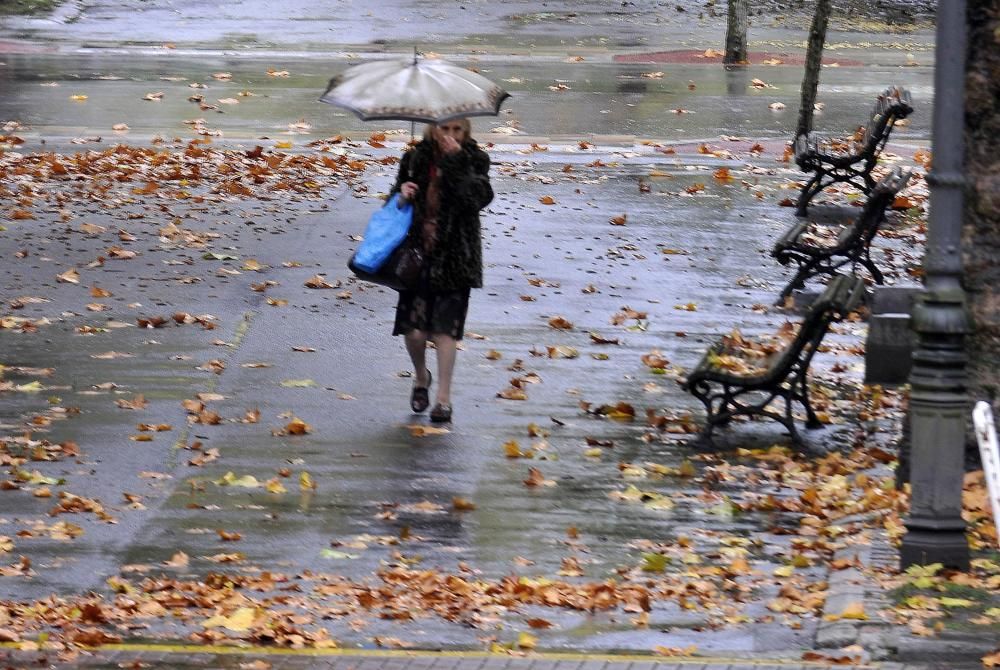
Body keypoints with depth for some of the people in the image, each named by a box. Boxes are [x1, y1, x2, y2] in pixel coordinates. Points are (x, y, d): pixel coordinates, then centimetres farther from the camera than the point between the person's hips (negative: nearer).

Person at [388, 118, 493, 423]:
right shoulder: (416, 159, 6)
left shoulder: (473, 160, -2)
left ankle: (443, 398, 3)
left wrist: (456, 161, -23)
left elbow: (476, 198, -19)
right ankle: (421, 376, 29)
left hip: (454, 257, -2)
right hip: (418, 252, 2)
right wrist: (401, 193, -7)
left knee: (445, 327, -5)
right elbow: (396, 200, 17)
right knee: (414, 328, -2)